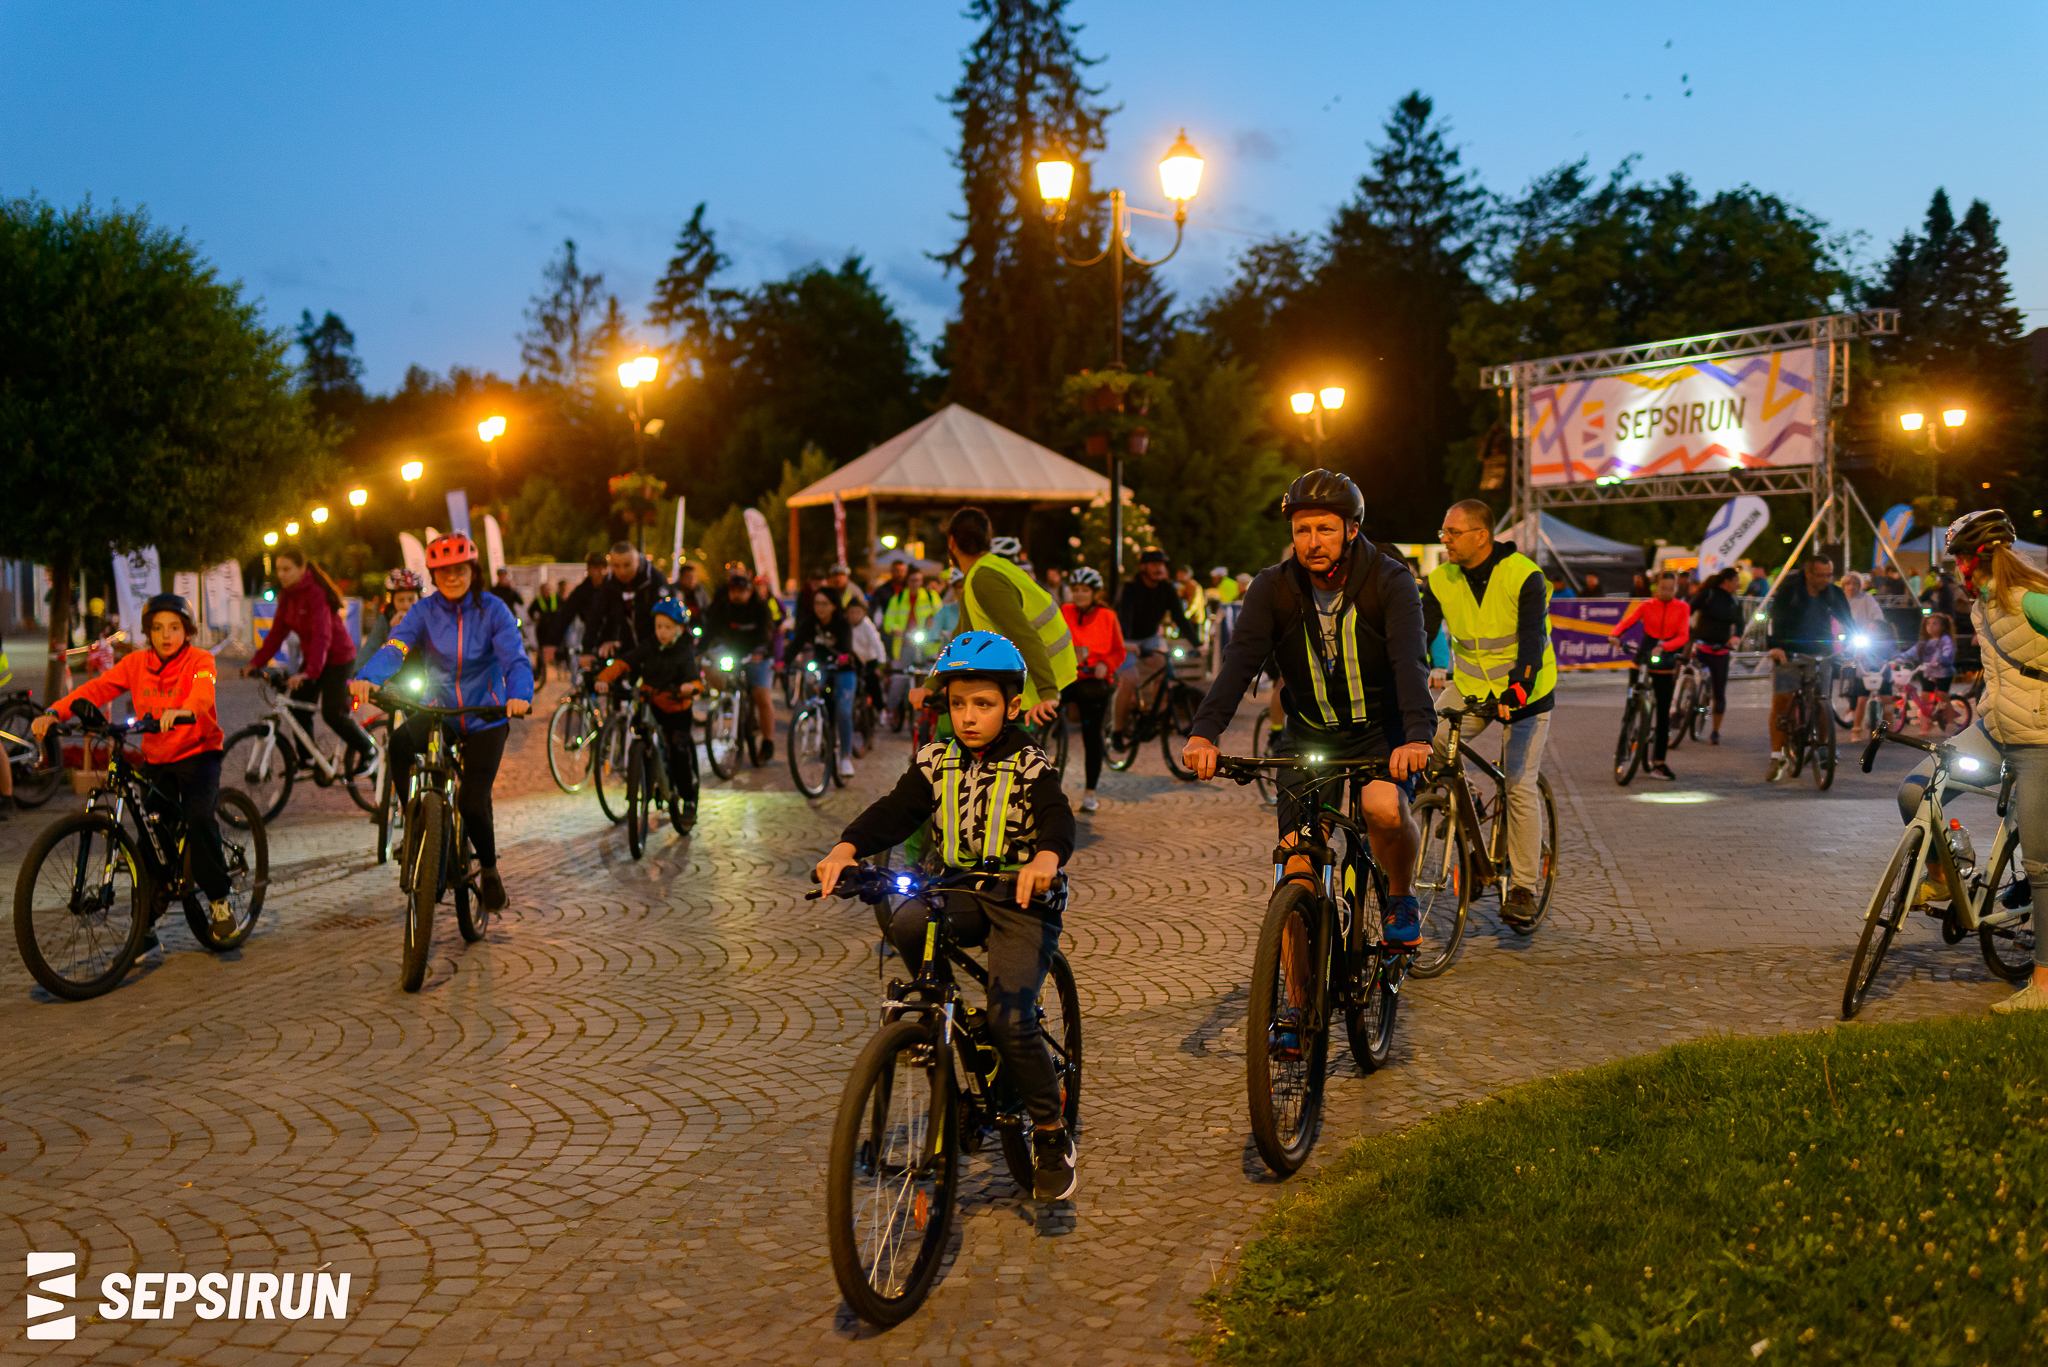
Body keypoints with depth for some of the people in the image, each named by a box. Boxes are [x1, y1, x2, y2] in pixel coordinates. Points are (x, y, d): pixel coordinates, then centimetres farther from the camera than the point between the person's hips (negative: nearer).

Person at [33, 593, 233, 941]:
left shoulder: (200, 661, -10)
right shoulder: (136, 663, 2)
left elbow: (203, 693, -32)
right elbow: (97, 688, -9)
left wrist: (181, 710, -55)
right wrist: (54, 713, -25)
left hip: (198, 752, -4)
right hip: (157, 760, 4)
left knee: (198, 817, -27)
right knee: (150, 839, 0)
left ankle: (219, 898, -10)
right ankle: (144, 925, 11)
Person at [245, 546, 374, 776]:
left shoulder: (316, 593, -24)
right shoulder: (287, 596, 1)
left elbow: (322, 636, -34)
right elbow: (277, 632, 2)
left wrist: (309, 671, -45)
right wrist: (255, 662, -8)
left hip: (337, 659, -7)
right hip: (310, 658, 7)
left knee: (332, 713, -11)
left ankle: (367, 748, 10)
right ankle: (306, 758, 14)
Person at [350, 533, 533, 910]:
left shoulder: (492, 609, -8)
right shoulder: (425, 611, -4)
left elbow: (516, 659, -20)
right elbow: (395, 647, -19)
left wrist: (519, 695, -41)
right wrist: (366, 678, -40)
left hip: (484, 717, -2)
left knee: (474, 803, -10)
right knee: (400, 743, -31)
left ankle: (489, 867, 20)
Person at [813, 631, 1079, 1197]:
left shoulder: (1031, 765, -3)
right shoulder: (934, 762, 7)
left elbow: (1058, 818, -20)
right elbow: (894, 812, -6)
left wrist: (1045, 857, -45)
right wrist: (846, 848, -26)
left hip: (1021, 900, -3)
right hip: (954, 892, 4)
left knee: (1008, 1017, -19)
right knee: (907, 924, -31)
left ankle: (1052, 1134, 1)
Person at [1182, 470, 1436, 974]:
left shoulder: (1390, 581, -17)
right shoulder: (1273, 587, -12)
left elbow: (1409, 661, -32)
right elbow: (1239, 660, -25)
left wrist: (1418, 736, -50)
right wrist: (1204, 733, -42)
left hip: (1380, 729, -2)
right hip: (1309, 734, 2)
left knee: (1385, 809, -33)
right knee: (1297, 870, -5)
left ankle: (1400, 896, 0)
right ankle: (1298, 1006, 8)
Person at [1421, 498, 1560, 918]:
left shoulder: (1523, 576, -19)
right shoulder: (1441, 581, -6)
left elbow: (1533, 639, -29)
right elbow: (1419, 633, -12)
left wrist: (1518, 688, -46)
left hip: (1524, 692, -4)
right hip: (1469, 687, 4)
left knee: (1520, 787, -7)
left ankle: (1524, 887, 6)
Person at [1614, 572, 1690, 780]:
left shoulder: (1682, 607, 1)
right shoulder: (1646, 605, 2)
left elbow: (1683, 636, -10)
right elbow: (1625, 622, -9)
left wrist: (1663, 647, -28)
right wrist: (1615, 635, -31)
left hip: (1665, 660, 0)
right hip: (1644, 654, 0)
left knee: (1663, 712, 1)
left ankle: (1658, 761, 5)